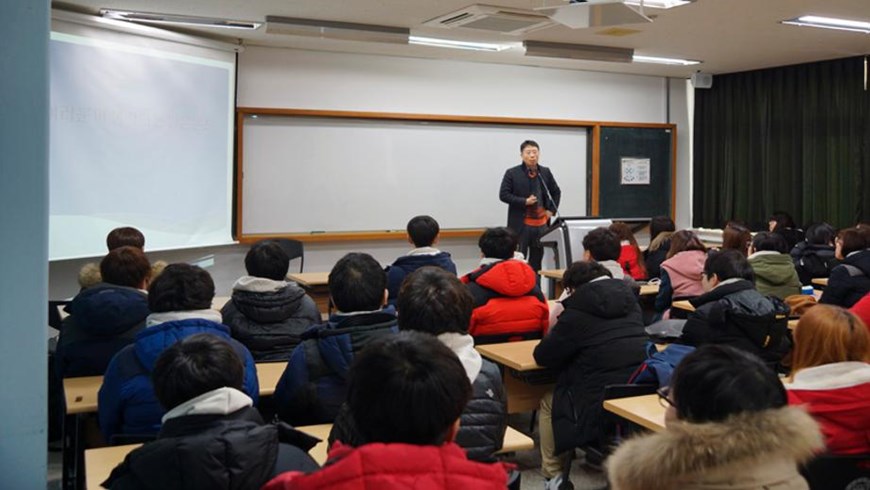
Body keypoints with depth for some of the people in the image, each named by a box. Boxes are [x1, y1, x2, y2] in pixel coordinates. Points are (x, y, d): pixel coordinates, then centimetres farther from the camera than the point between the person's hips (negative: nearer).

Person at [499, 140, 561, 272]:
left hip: (541, 224, 4)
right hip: (521, 225, -4)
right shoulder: (512, 173, -5)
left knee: (536, 261, 12)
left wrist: (551, 210, 7)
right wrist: (524, 202, -16)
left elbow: (556, 192, 19)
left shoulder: (545, 172, 8)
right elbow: (503, 195, -8)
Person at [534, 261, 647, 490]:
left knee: (548, 402, 22)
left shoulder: (578, 311, -9)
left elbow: (543, 356, -3)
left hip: (600, 410, -7)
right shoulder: (631, 302, 9)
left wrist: (554, 331, 16)